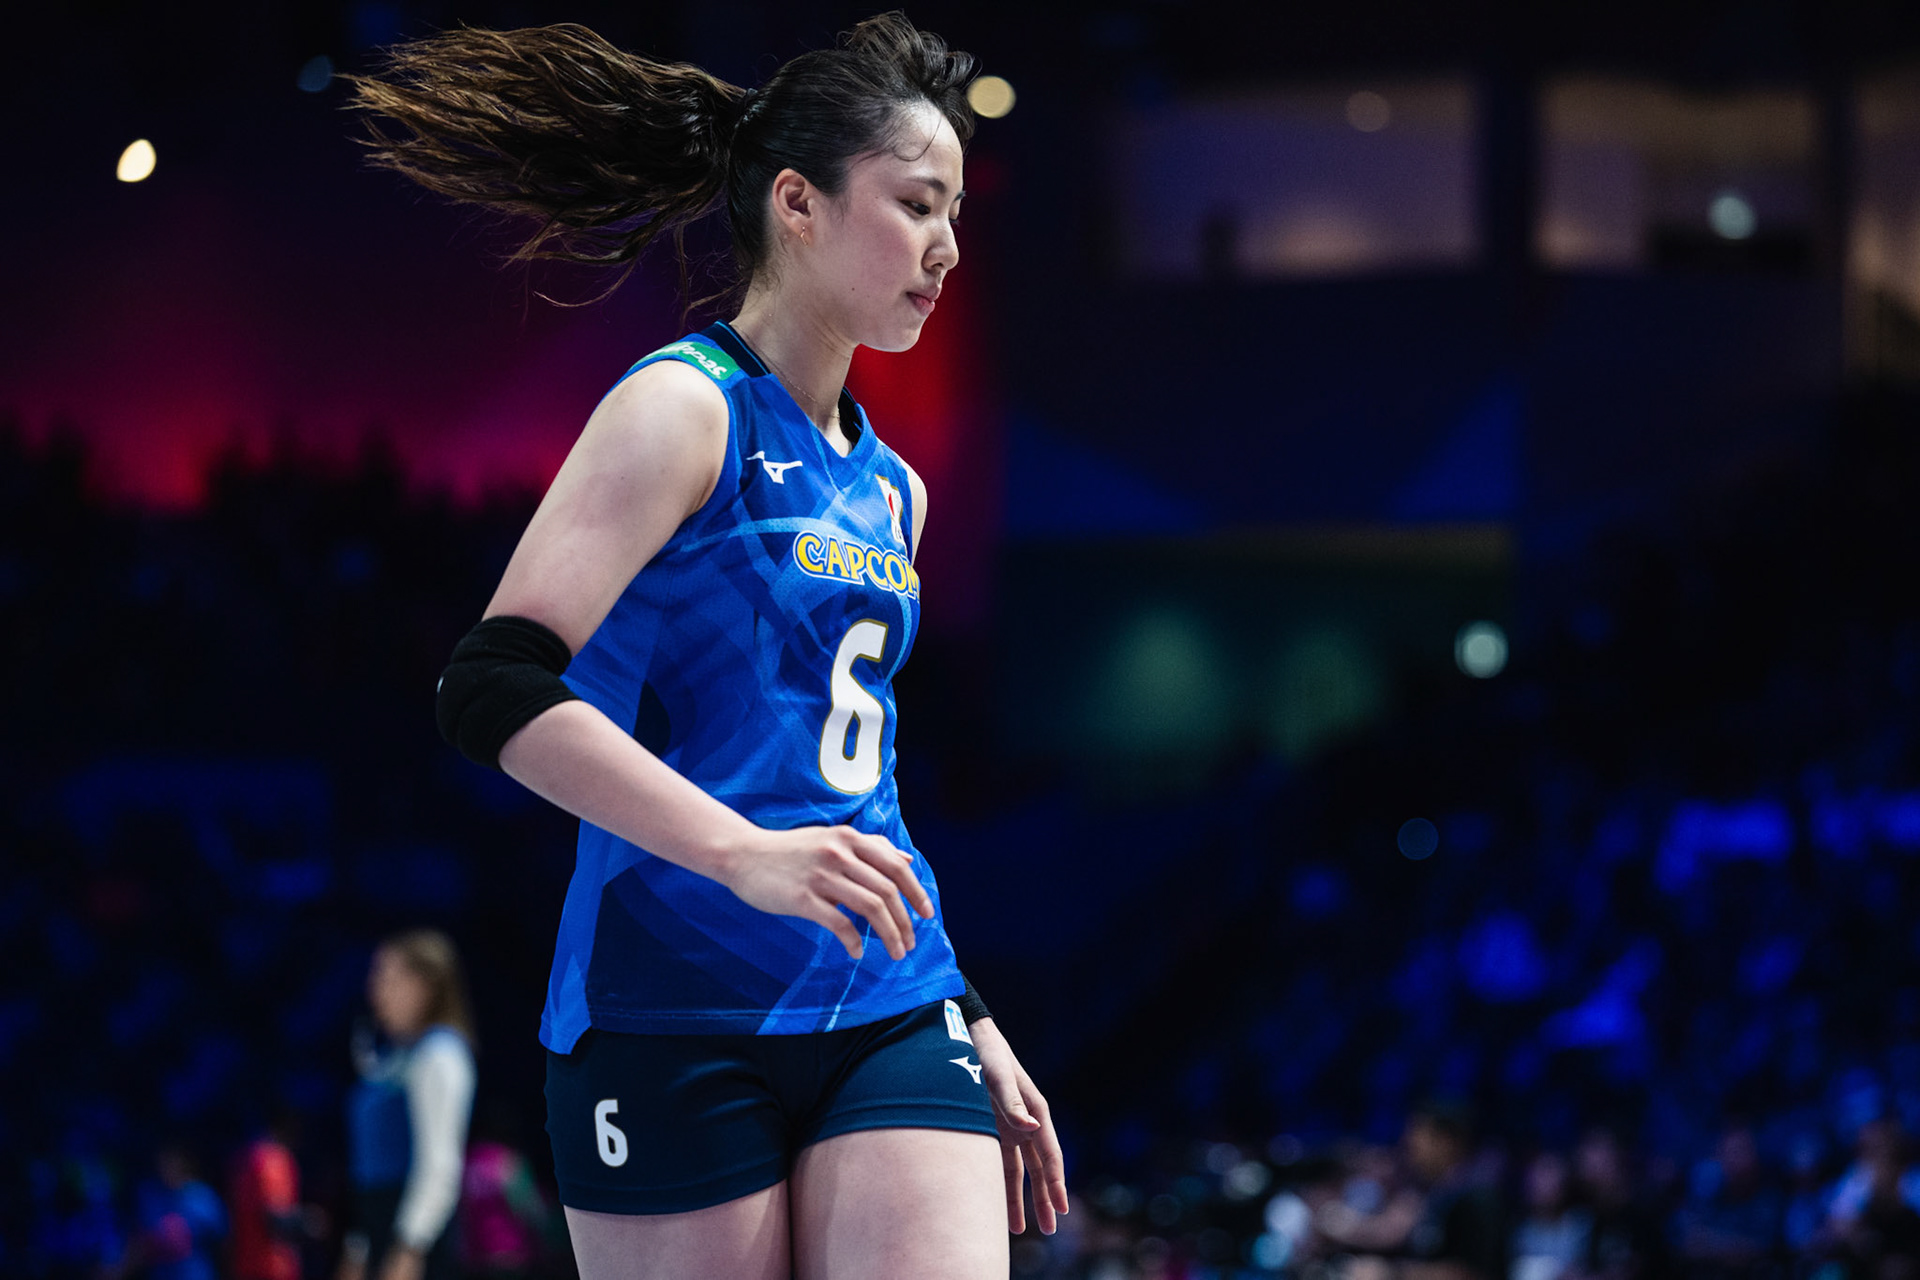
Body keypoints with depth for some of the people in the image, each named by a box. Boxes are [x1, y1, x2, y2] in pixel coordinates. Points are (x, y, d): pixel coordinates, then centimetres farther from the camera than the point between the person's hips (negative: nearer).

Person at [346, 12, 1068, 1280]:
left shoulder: (891, 492, 18)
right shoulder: (686, 409, -5)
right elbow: (493, 687, -17)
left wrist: (971, 1030, 27)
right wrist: (745, 853, -25)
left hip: (887, 1018, 6)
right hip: (676, 1020, -6)